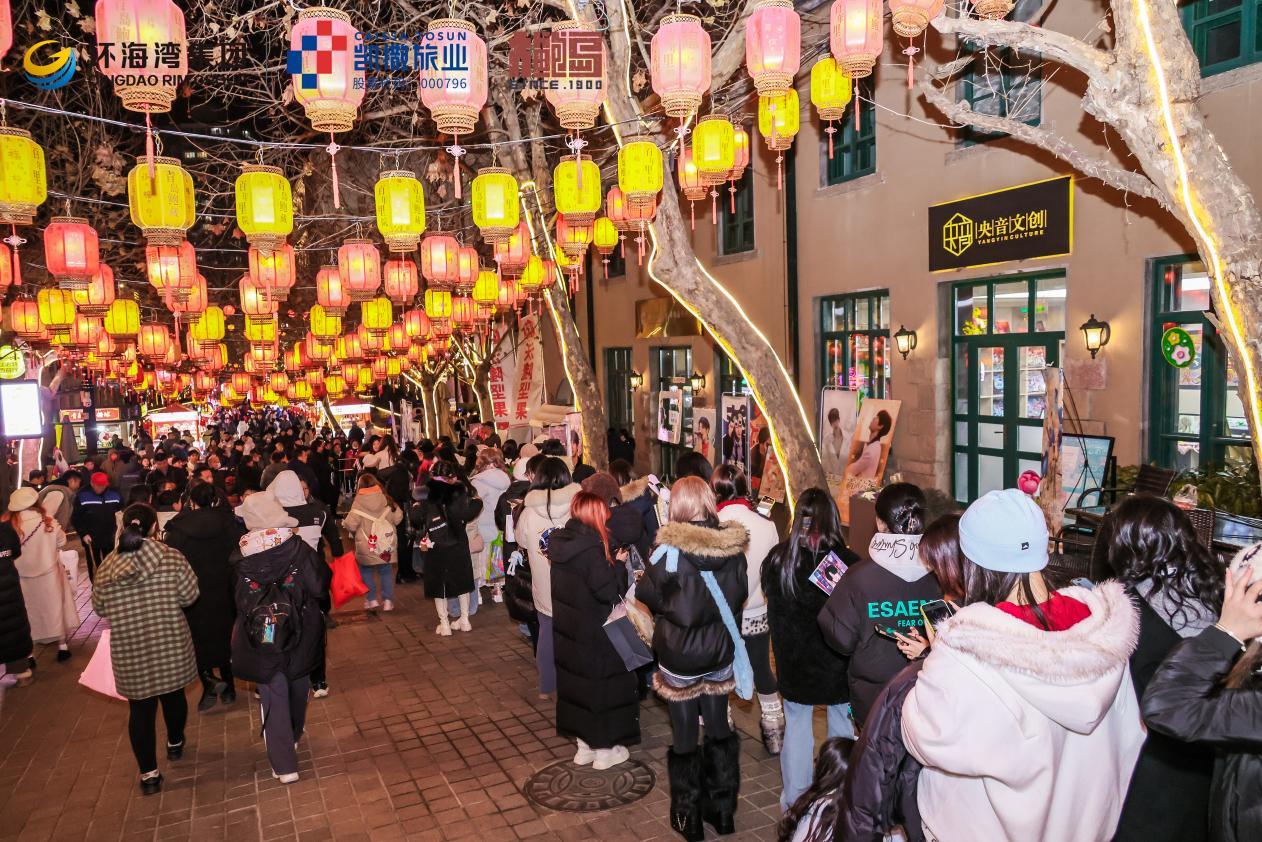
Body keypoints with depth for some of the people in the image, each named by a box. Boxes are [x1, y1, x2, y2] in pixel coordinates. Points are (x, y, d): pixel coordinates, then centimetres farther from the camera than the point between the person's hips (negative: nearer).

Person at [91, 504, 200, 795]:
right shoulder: (171, 558, -13)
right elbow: (190, 595, -8)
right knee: (173, 695, 22)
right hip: (170, 646, 0)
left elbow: (99, 608, 4)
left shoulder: (106, 567, -6)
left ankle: (149, 773, 12)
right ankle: (175, 744, 44)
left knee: (140, 709, 10)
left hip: (129, 653, 1)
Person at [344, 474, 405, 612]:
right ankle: (388, 600, 13)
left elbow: (351, 524, -16)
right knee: (386, 571, 16)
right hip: (386, 545, 3)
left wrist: (344, 523, 7)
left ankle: (372, 599, 15)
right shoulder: (386, 499, -2)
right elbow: (398, 517, -1)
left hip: (366, 546, -2)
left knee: (366, 571, 17)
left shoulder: (358, 501, -10)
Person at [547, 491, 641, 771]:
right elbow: (610, 592, -24)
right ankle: (604, 750, 22)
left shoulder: (561, 543, 0)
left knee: (577, 681, 18)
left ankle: (584, 745, 32)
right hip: (594, 635, -8)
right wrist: (619, 564, -11)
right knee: (602, 685, 8)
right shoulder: (591, 550, -25)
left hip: (567, 631, 8)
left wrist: (610, 562, 4)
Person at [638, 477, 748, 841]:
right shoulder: (733, 545, -9)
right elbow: (739, 594, 5)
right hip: (719, 651, 4)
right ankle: (723, 811, 32)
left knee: (684, 737, 11)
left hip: (679, 654, -4)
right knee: (719, 730, 19)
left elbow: (647, 593, -6)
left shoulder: (671, 550, -21)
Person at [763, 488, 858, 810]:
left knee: (796, 725, 17)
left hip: (793, 660, 2)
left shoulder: (777, 558, -13)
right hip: (837, 662, -2)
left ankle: (793, 799, 29)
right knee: (842, 726, 17)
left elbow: (773, 610, 2)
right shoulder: (846, 560, -22)